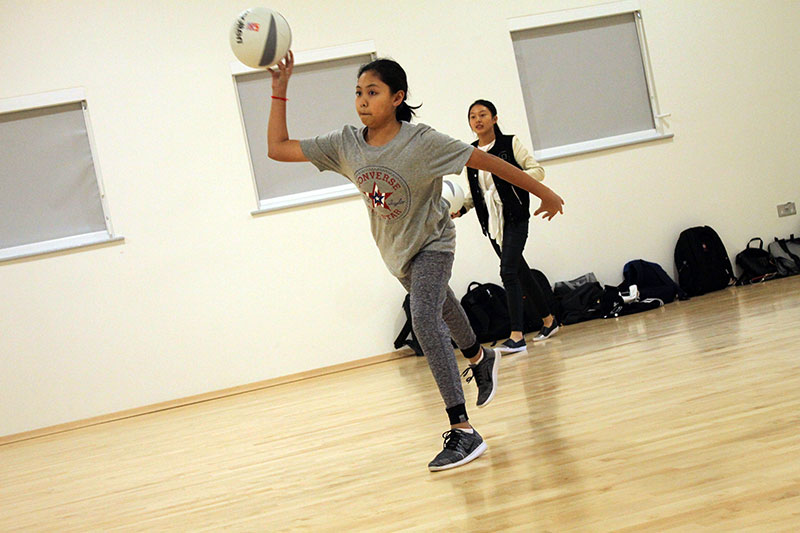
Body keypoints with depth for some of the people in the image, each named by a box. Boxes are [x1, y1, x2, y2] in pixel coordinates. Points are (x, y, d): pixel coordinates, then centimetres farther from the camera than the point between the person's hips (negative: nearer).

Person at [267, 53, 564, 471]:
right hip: (395, 249, 6)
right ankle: (479, 358, 61)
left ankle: (462, 430, -28)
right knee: (438, 305, 28)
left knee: (424, 318, -27)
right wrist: (280, 91, -20)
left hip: (431, 244, -6)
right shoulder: (346, 144, -15)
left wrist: (542, 192, -16)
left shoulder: (423, 142, -28)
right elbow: (278, 148, -12)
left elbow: (486, 161, -21)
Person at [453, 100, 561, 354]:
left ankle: (517, 337, -16)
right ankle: (548, 320, 29)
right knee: (520, 271, 13)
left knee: (508, 272, -16)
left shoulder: (510, 143, -3)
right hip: (491, 221, 6)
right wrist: (462, 207, 0)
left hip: (514, 216, -6)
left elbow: (537, 170, -5)